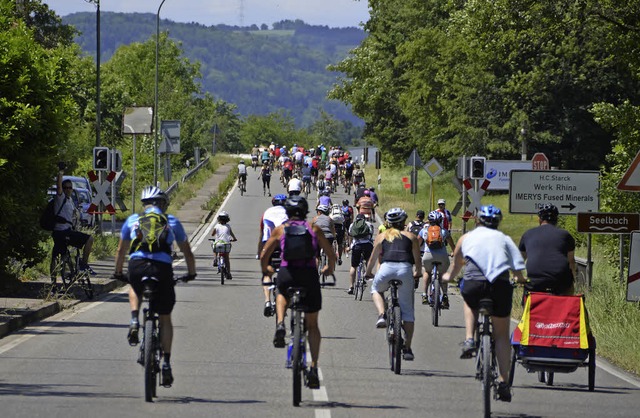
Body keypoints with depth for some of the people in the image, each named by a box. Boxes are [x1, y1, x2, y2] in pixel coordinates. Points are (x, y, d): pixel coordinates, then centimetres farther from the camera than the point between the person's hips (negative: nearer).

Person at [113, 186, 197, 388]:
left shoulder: (132, 220, 21)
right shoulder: (171, 221, 20)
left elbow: (120, 251, 30)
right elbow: (187, 252, 26)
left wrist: (118, 272, 45)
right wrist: (191, 273, 41)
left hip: (137, 265, 1)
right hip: (162, 268, -1)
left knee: (134, 289, 38)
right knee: (165, 318, 15)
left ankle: (134, 321, 11)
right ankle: (166, 362, 10)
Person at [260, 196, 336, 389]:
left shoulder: (280, 230, 11)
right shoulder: (314, 229, 11)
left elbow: (264, 256, 14)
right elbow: (331, 254, 13)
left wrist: (266, 271, 35)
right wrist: (329, 269, 35)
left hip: (287, 274, 0)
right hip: (310, 275, 0)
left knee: (281, 294, 39)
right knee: (312, 325, 15)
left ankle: (280, 324, 9)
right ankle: (314, 367, 3)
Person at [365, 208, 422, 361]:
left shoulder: (381, 236, 20)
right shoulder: (411, 237, 20)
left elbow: (373, 258, 25)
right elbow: (417, 260, 18)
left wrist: (368, 273, 42)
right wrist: (418, 274, 36)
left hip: (386, 269, 0)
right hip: (405, 269, 0)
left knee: (376, 290, 34)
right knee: (407, 310, 9)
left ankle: (382, 315, 6)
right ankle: (407, 348, 6)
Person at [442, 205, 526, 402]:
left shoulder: (466, 238, 22)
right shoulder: (504, 239, 20)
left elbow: (456, 264, 39)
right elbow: (518, 270, 11)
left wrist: (448, 276, 60)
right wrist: (521, 280, 33)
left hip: (473, 284, 0)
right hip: (500, 286, 0)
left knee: (470, 300, 38)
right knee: (501, 335, 16)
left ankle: (469, 340, 17)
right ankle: (503, 382, 7)